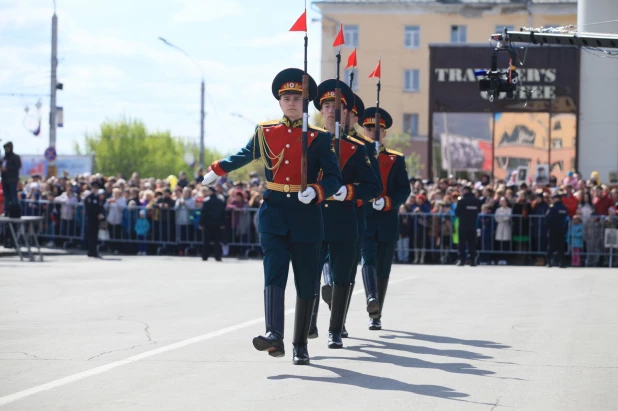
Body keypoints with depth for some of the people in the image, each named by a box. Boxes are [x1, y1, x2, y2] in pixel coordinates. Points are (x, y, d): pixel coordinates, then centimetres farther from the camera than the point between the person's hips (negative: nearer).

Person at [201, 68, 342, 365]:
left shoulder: (318, 138, 1)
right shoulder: (265, 132, 8)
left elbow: (334, 178, -5)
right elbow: (243, 156, 27)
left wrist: (315, 191, -24)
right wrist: (216, 171, 34)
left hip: (306, 215, 0)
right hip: (274, 213, 1)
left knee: (306, 284, 5)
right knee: (274, 275, -17)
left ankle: (300, 344, 16)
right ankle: (274, 335, -31)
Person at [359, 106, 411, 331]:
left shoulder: (396, 159, 10)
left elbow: (404, 190, 3)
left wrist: (386, 202, -13)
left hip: (387, 222, 2)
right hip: (362, 219, -2)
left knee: (383, 269, 5)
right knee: (368, 259, -22)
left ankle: (376, 315, 13)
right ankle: (371, 299, -41)